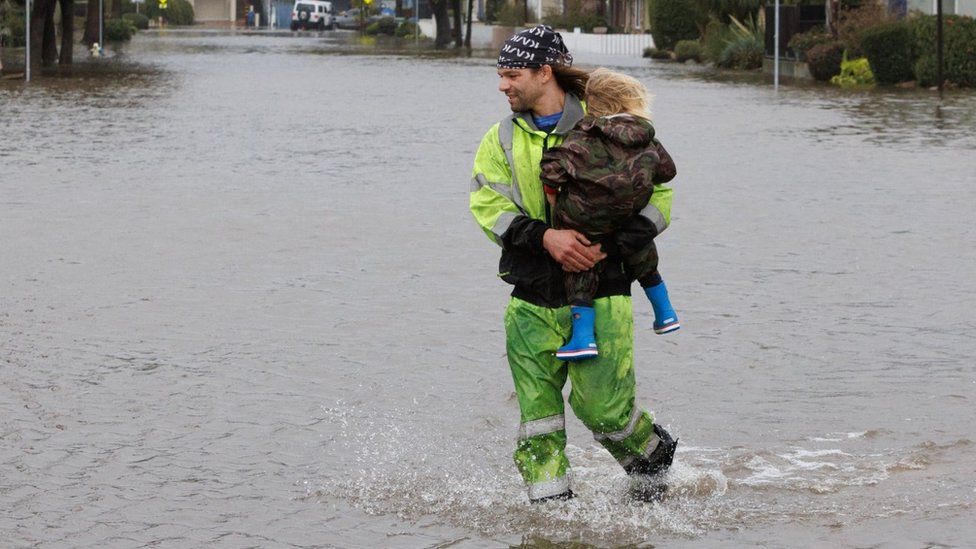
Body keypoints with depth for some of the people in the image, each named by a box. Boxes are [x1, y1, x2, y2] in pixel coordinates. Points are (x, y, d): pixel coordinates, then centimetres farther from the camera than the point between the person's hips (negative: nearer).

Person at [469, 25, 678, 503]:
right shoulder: (501, 140, 8)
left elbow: (657, 197, 0)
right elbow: (486, 204, -4)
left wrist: (608, 244, -15)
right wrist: (545, 236, -21)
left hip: (600, 292, -3)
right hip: (533, 299, 3)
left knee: (602, 408, -6)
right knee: (537, 412, -1)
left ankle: (654, 457, 24)